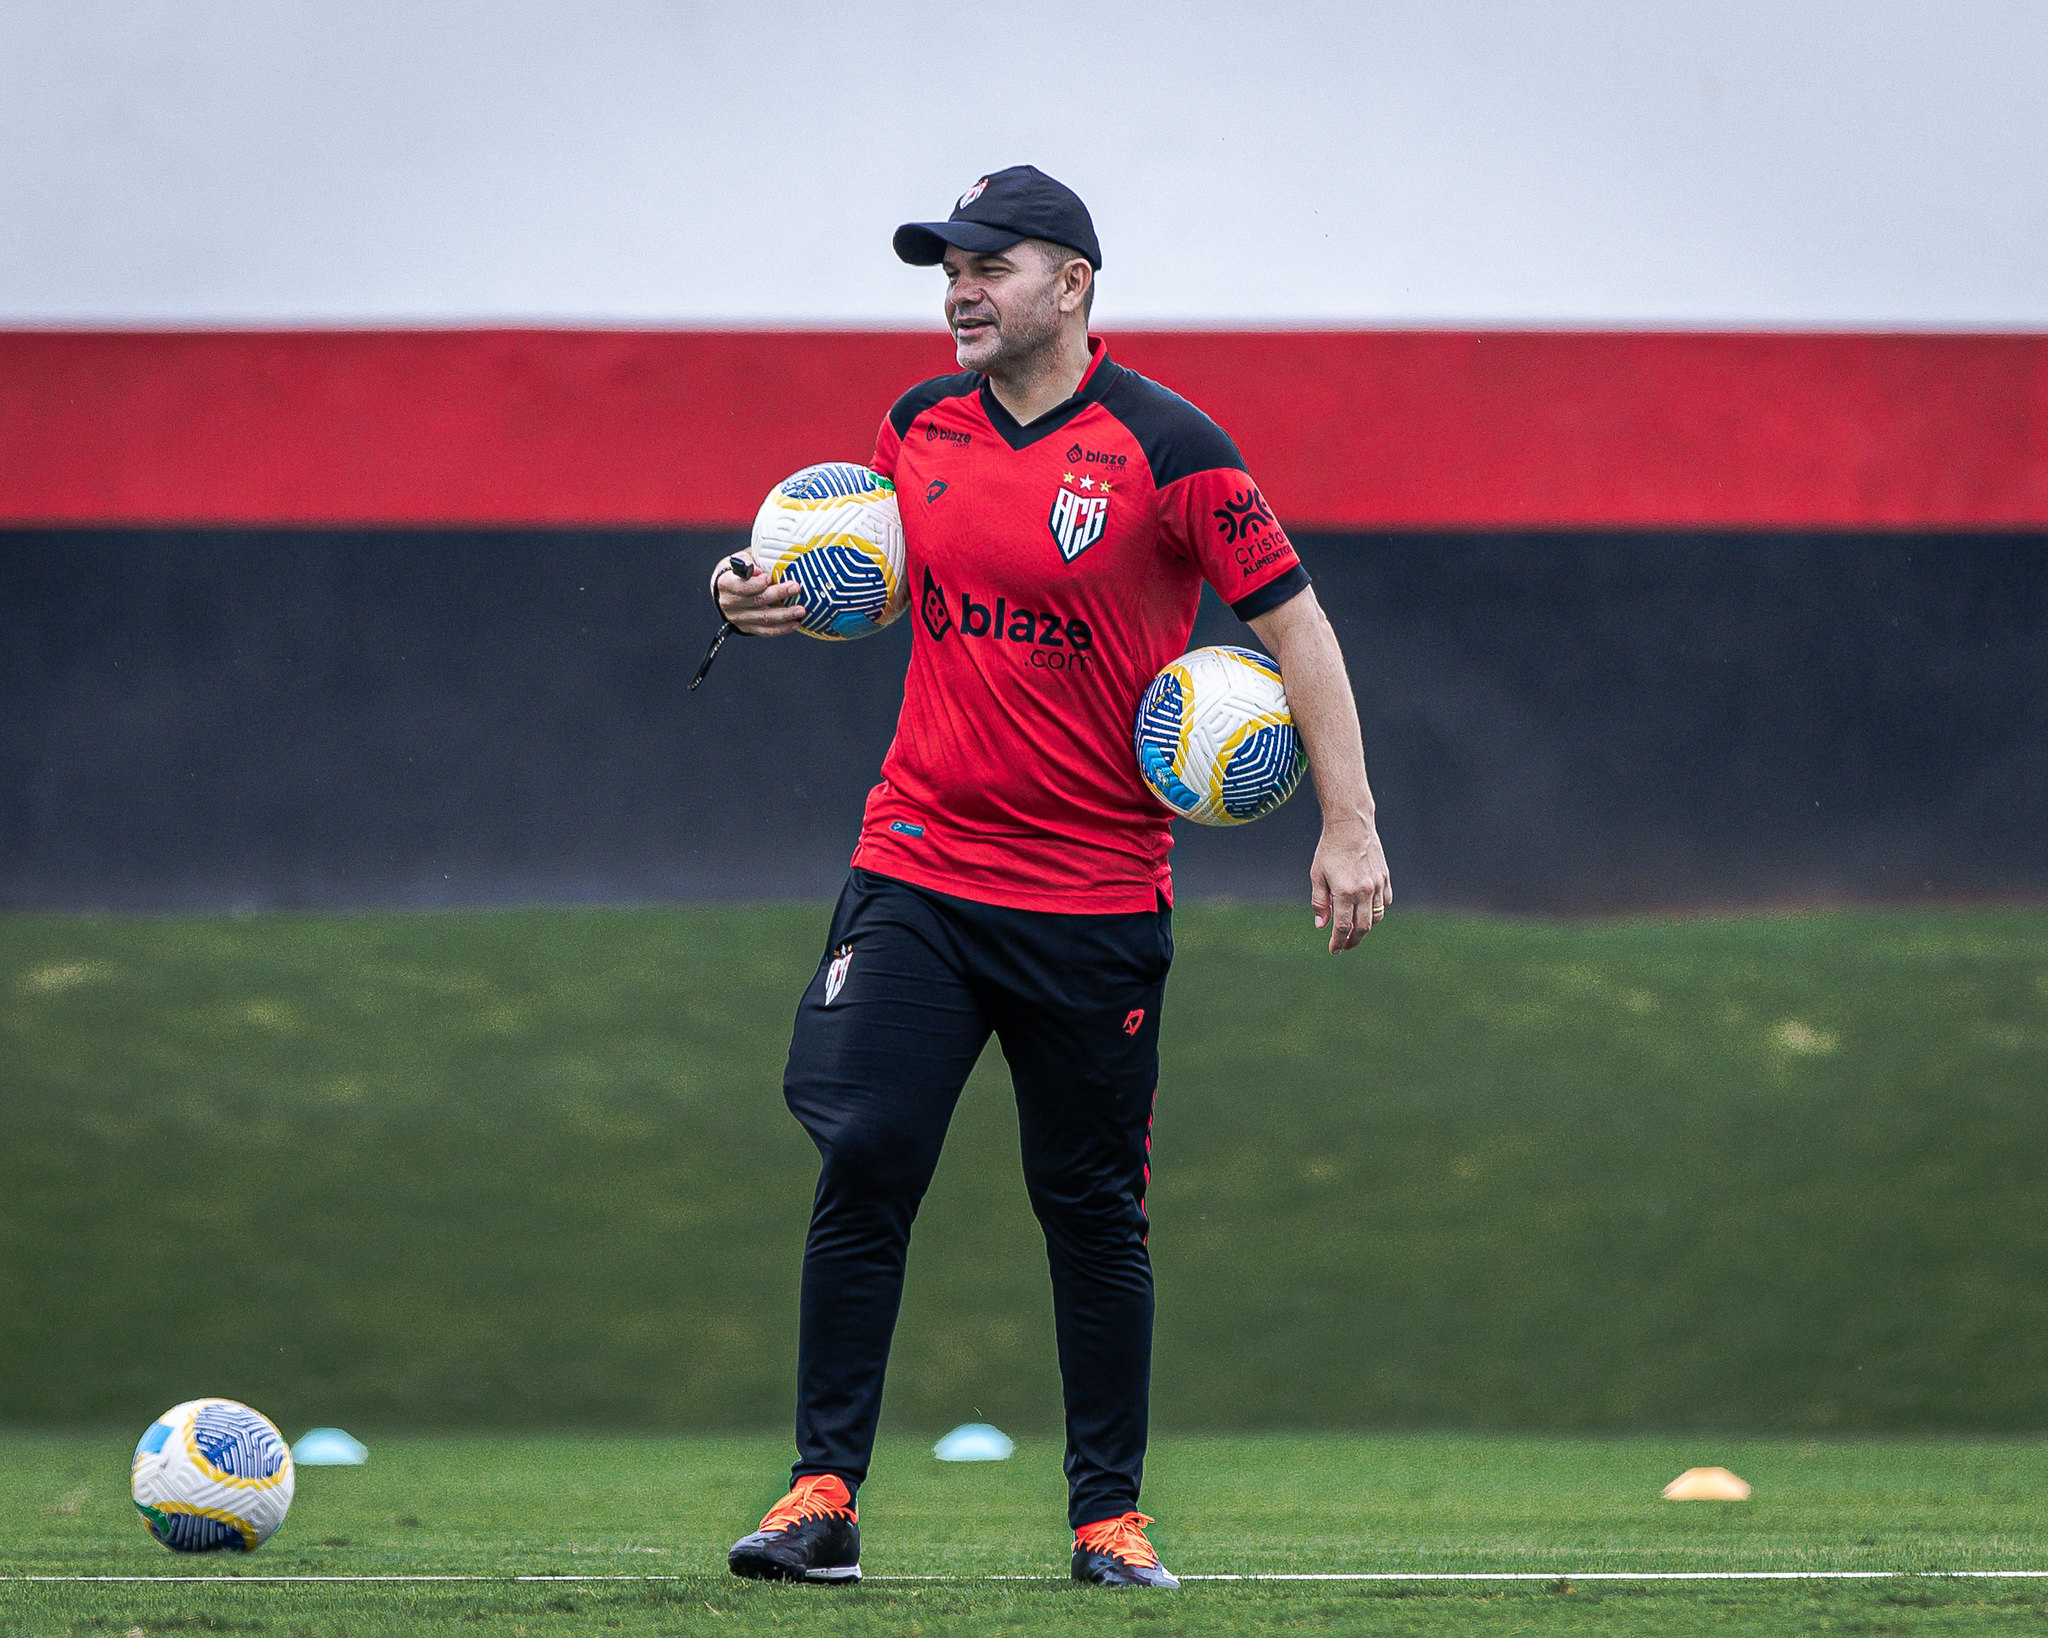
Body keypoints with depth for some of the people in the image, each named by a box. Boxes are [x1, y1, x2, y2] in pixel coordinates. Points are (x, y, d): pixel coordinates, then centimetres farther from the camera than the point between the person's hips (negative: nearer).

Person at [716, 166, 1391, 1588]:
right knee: (864, 1164, -9)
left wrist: (1349, 823, -13)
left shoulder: (1165, 447, -9)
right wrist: (781, 600, 1)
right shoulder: (920, 427, 6)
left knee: (1094, 1207, 4)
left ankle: (1110, 1515, 14)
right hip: (916, 870, 3)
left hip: (1095, 896, -3)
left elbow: (1294, 618, -7)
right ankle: (825, 1495, -6)